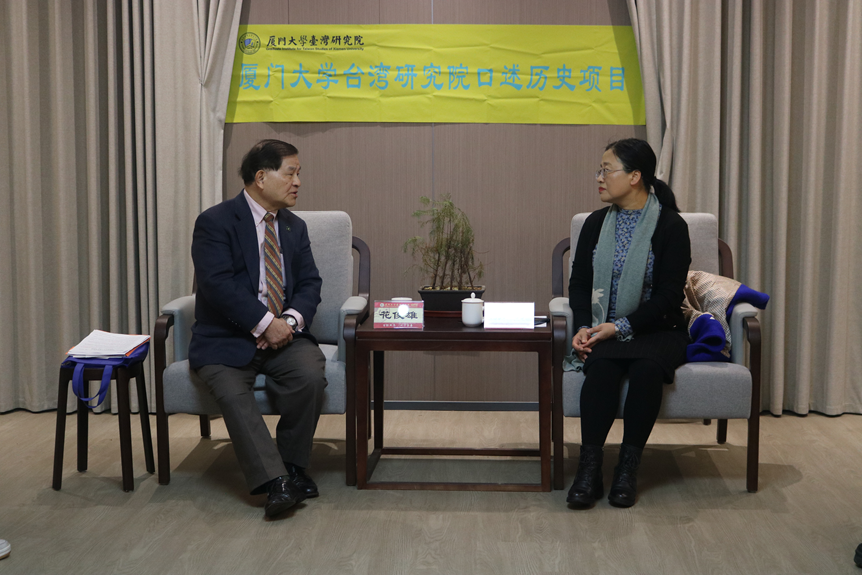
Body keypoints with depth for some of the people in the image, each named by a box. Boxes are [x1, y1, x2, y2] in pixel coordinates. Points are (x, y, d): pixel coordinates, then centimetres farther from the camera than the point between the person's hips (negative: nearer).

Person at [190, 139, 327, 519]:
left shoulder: (295, 227, 16)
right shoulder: (215, 223, -4)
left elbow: (309, 284, 10)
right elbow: (218, 284, -16)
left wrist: (291, 320, -11)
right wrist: (265, 323, -20)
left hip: (283, 333, 4)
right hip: (227, 338, -4)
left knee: (311, 374, -26)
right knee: (231, 390, -32)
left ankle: (292, 465, -7)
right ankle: (274, 481, -33)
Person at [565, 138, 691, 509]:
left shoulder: (670, 226, -4)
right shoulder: (596, 223, 11)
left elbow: (668, 297, -9)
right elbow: (579, 282, 11)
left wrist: (620, 327, -19)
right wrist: (584, 326, -8)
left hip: (657, 329, -3)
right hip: (603, 331, 3)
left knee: (646, 367, -35)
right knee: (601, 365, -31)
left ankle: (628, 468, -23)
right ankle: (589, 469, -29)